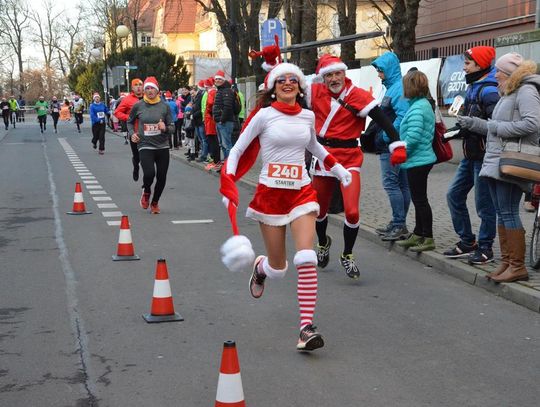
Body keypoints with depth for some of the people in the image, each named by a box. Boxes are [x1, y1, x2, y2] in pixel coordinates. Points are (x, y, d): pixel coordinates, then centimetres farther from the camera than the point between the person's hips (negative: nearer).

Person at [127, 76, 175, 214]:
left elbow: (172, 127, 4)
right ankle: (146, 192, 14)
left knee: (161, 177, 5)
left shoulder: (165, 106, 1)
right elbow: (130, 122, 17)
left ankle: (155, 202, 32)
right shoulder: (138, 106, 0)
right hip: (145, 146, -2)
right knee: (149, 173, -22)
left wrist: (165, 128, -18)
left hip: (162, 146, 2)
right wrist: (132, 133, -2)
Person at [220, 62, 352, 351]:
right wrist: (228, 187, -12)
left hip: (301, 192, 2)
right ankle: (260, 266, 45)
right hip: (270, 193, -2)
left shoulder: (308, 116, 7)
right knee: (277, 268, 6)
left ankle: (307, 327, -15)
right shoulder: (264, 115, -5)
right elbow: (237, 151, -2)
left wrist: (338, 169, 26)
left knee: (306, 258, -17)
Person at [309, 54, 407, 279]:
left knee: (352, 212, -14)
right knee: (319, 210, 17)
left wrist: (397, 145, -22)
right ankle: (323, 243, 49)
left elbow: (382, 119, -15)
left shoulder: (357, 95, -12)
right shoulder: (316, 92, -1)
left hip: (349, 159, -3)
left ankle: (347, 255, 11)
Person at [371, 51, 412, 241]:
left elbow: (403, 116, -25)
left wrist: (386, 136, -19)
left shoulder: (398, 88, -15)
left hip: (392, 146, -10)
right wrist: (375, 134, 13)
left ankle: (399, 225, -5)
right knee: (401, 184, 13)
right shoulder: (391, 87, 16)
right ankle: (399, 225, 20)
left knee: (390, 183, -8)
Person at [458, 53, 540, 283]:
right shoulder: (507, 93, 22)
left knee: (508, 213, -8)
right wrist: (472, 123, 19)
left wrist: (498, 127, -15)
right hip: (494, 161, 10)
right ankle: (506, 262, 16)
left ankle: (518, 266, -3)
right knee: (501, 213, 10)